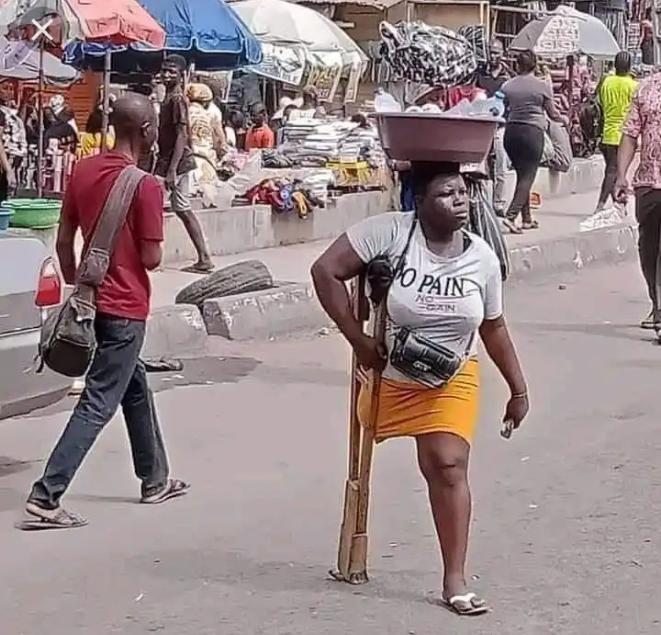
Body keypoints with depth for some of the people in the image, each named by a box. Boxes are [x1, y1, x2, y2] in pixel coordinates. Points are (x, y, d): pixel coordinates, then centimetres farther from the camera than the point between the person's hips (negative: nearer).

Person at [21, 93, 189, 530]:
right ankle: (46, 496, -9)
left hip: (93, 298, 8)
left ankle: (155, 479, 35)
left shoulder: (84, 170, 3)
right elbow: (152, 259, -17)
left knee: (136, 386, 23)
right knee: (98, 405, -4)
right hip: (125, 307, -8)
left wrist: (75, 285, 18)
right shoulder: (146, 185, -18)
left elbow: (64, 239, 8)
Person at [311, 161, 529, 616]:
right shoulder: (391, 232, -23)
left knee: (448, 466, -11)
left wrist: (519, 389, 8)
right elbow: (326, 271, -24)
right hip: (388, 373, -1)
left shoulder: (482, 257, -9)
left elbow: (494, 327, 4)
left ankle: (455, 579, -6)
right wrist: (360, 341, -23)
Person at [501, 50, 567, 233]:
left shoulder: (507, 85, 4)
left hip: (511, 131, 4)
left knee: (523, 175, 16)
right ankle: (511, 215, -18)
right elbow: (552, 113, 4)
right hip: (532, 132, -4)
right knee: (528, 176, -3)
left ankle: (526, 218, 18)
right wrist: (564, 119, 24)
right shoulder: (542, 86, -4)